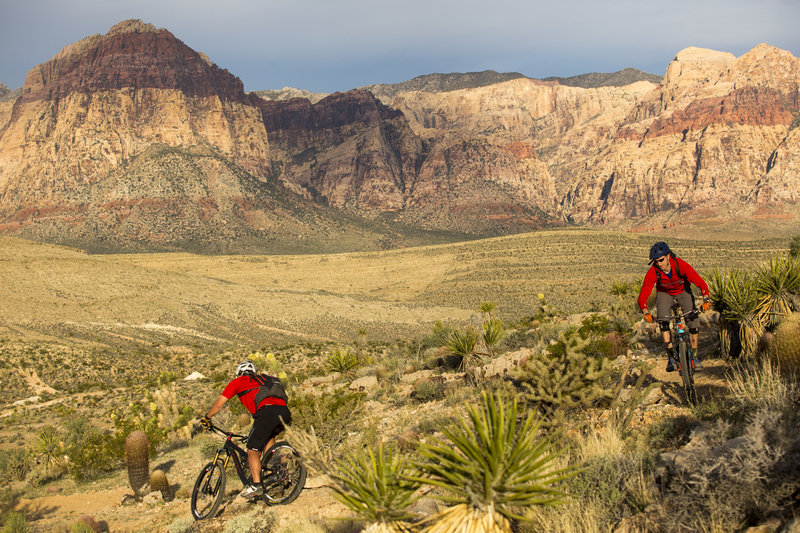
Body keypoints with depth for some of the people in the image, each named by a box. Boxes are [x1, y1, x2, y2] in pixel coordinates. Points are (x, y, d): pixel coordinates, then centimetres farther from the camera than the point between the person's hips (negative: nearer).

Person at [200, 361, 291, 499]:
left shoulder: (238, 381, 23)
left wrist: (206, 418, 39)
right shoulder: (261, 379, 39)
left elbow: (219, 403, 21)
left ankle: (256, 485, -7)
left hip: (267, 411, -6)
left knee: (252, 450, 5)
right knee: (269, 436, 33)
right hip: (285, 411, 6)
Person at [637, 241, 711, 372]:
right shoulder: (652, 273, -32)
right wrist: (646, 312, -50)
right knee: (663, 320, -23)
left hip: (683, 291, 0)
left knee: (693, 321, -14)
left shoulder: (681, 265, -35)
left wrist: (705, 300, -54)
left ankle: (693, 355, 6)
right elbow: (642, 296, -33)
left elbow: (701, 284, -37)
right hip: (664, 293, 0)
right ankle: (671, 356, -16)